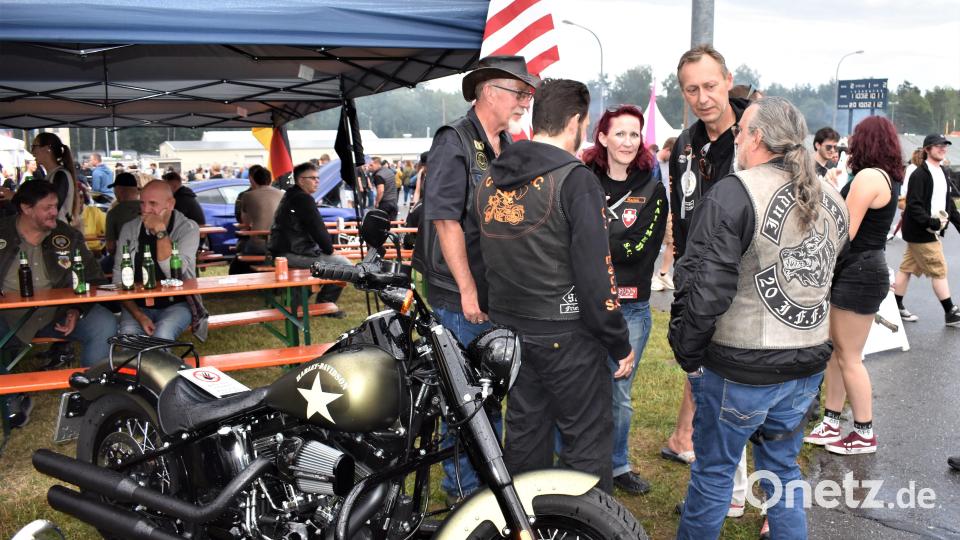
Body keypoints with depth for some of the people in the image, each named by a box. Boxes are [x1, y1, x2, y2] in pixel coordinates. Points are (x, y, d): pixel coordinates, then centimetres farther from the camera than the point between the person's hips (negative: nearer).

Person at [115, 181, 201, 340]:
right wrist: (139, 315, -14)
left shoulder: (188, 228, -5)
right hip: (137, 305, 2)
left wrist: (160, 232, -20)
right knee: (128, 335, -30)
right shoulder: (129, 229, 3)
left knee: (162, 335, -33)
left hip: (175, 305, -2)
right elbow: (119, 280, 1)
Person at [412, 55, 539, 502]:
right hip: (461, 297, -8)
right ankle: (463, 487, 16)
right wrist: (468, 289, -19)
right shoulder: (454, 142, -11)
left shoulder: (508, 148, 14)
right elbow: (446, 219, -18)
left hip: (501, 293, 8)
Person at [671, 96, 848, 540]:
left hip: (741, 370, -6)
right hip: (808, 366, 7)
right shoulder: (833, 201, 6)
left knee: (714, 472, 11)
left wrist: (689, 357, -10)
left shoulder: (732, 195, -18)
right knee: (783, 469, 21)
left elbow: (703, 290, -22)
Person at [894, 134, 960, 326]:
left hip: (930, 231, 9)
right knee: (939, 271, -2)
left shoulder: (943, 173, 13)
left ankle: (896, 307, 21)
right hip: (921, 232, -9)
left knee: (908, 268, 13)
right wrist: (931, 222, -27)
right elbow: (913, 205, -21)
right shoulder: (920, 174, -16)